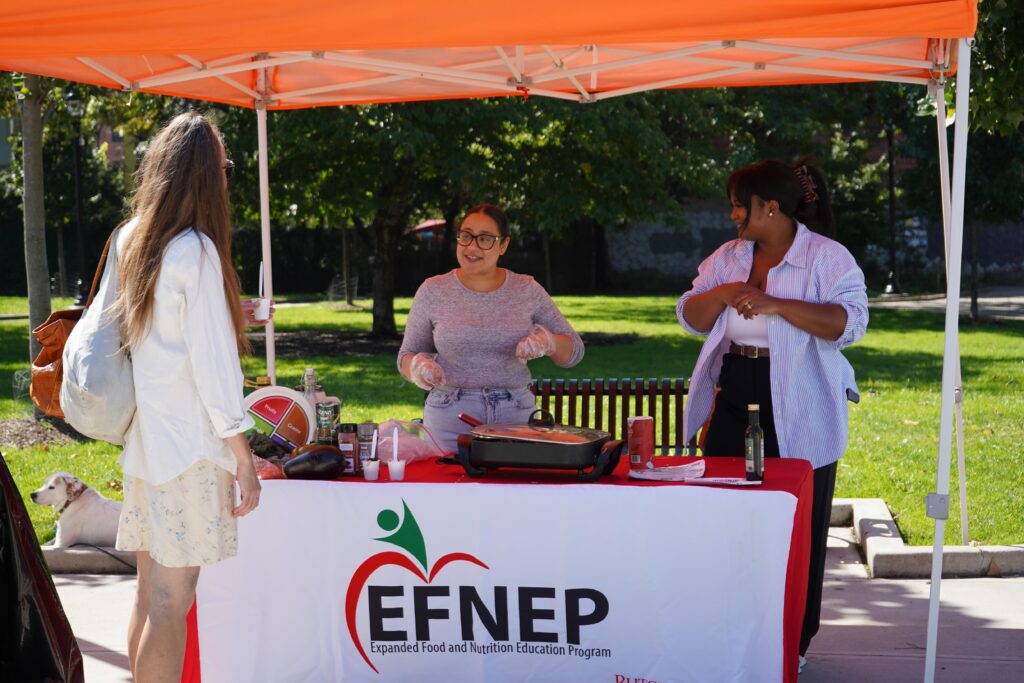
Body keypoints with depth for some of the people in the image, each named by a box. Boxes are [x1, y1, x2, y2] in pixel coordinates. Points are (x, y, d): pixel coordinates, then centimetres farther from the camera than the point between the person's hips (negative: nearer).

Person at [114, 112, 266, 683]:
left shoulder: (130, 240, 9)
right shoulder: (196, 251, -13)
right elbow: (211, 363, -14)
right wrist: (244, 458, -10)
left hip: (144, 440, 8)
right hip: (189, 448, -8)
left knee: (150, 594, 13)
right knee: (171, 603, -4)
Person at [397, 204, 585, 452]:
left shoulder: (527, 290, 2)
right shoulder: (432, 291, 1)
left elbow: (574, 350, 4)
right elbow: (406, 357, 7)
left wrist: (546, 341, -17)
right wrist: (418, 367, -15)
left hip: (516, 415, 1)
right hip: (450, 416, -1)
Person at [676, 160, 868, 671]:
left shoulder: (827, 257, -8)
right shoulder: (727, 257, 10)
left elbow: (850, 323, -19)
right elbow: (690, 318, 9)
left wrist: (775, 304, -26)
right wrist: (723, 294, -12)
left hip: (799, 409, -5)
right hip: (734, 396, 5)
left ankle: (793, 639, 15)